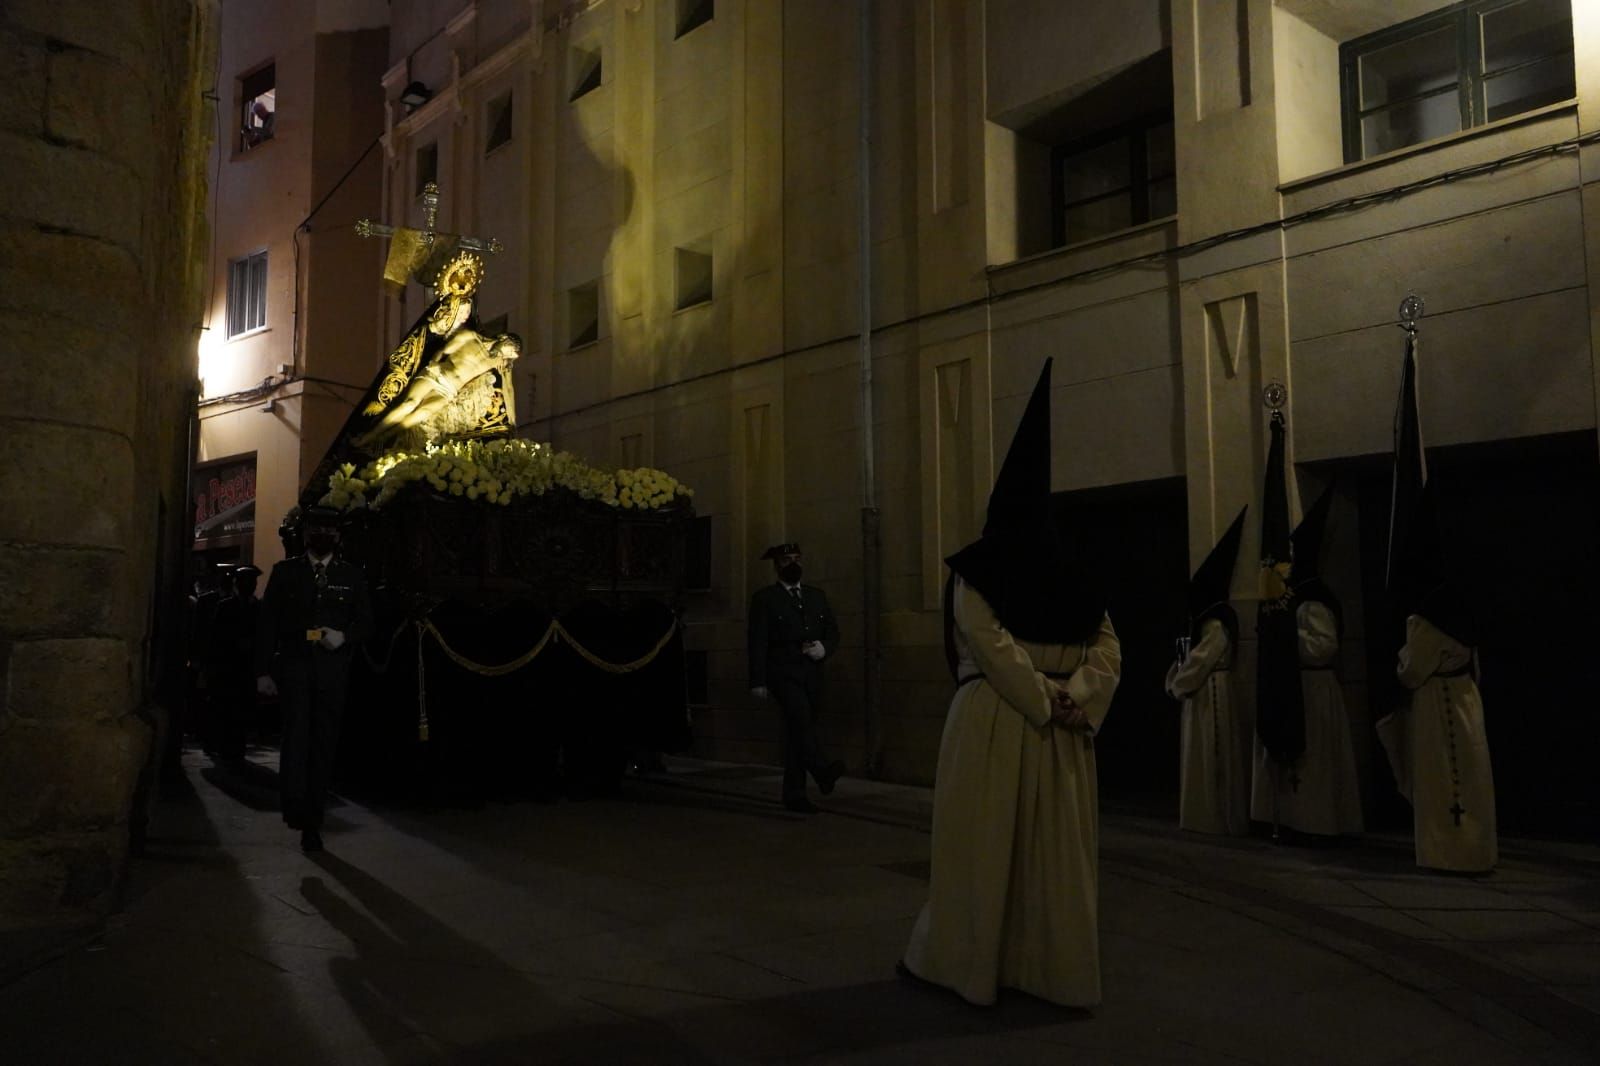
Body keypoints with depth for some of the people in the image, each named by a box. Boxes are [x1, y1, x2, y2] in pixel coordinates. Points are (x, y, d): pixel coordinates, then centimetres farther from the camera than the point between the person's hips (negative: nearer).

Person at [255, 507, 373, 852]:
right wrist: (263, 671, -1)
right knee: (296, 732, -21)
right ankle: (294, 806, -20)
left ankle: (311, 823, 12)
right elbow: (267, 623, 6)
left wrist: (344, 636, -12)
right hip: (294, 666, -1)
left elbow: (365, 622, 10)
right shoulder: (286, 571, 9)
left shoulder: (352, 575, 11)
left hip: (332, 671, 1)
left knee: (324, 745, 3)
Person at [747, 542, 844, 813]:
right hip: (783, 671, -4)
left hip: (811, 674, 5)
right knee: (800, 715, -28)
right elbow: (758, 642, -2)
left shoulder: (817, 595, 18)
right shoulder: (764, 598, 3)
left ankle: (794, 794, 11)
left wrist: (824, 648, -4)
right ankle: (821, 769, -39)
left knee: (797, 729, 6)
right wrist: (758, 681, -9)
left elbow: (832, 632, 19)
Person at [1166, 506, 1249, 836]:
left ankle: (1216, 819, 2)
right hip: (1202, 697, 10)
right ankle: (1208, 817, 17)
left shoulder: (1216, 626, -16)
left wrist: (1177, 687, -7)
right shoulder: (1205, 624, 15)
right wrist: (1173, 681, 2)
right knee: (1202, 761, 11)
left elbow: (1198, 664, -19)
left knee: (1212, 760, -4)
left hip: (1211, 696, -10)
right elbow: (1187, 659, 16)